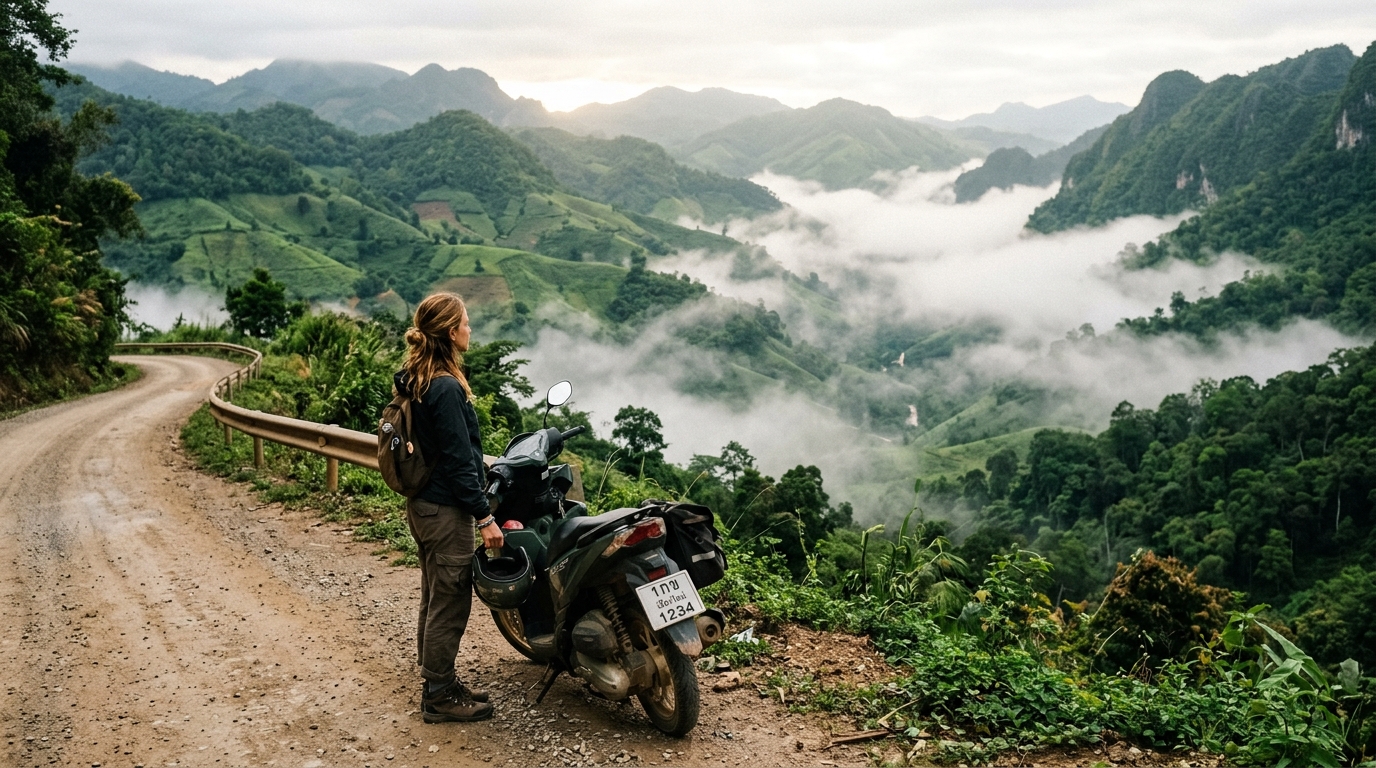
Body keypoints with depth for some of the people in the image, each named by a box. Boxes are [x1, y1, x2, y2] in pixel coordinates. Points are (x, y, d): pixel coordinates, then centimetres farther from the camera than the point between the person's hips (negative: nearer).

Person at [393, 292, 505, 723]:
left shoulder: (415, 380, 8)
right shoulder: (446, 388, -22)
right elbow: (458, 459, -22)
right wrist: (484, 517, -17)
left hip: (423, 504, 10)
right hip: (446, 510, -10)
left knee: (436, 599, 19)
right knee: (450, 604, 1)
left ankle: (438, 684, 31)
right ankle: (440, 697, 12)